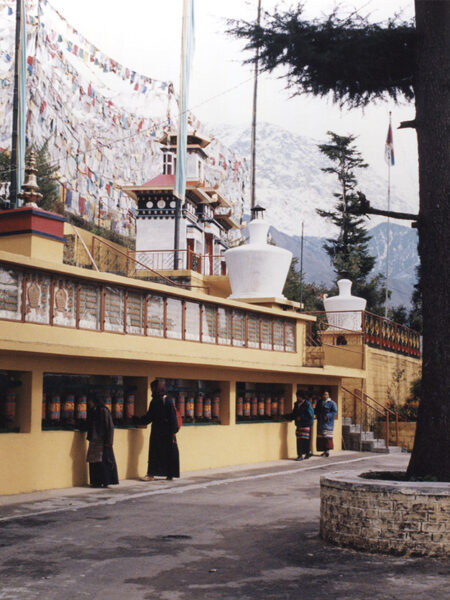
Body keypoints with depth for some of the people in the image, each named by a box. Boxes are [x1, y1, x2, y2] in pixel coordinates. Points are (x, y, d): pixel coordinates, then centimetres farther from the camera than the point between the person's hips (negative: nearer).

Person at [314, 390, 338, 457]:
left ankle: (327, 450, -10)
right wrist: (317, 414, 1)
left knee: (327, 436, -12)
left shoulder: (332, 403, -2)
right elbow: (316, 410, 23)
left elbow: (334, 412, -9)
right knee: (321, 437, 3)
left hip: (328, 422, -6)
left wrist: (327, 416, -19)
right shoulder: (319, 402, 17)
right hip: (320, 422, 6)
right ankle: (324, 451, 8)